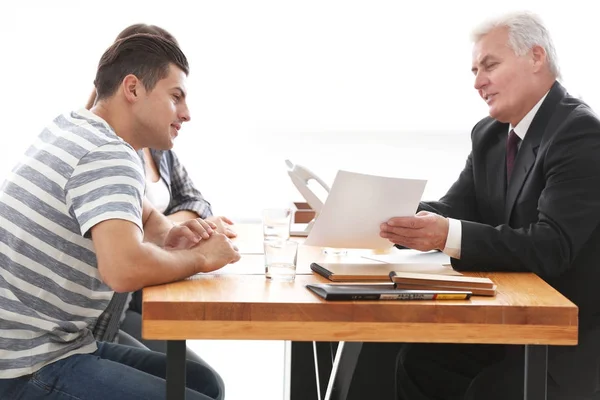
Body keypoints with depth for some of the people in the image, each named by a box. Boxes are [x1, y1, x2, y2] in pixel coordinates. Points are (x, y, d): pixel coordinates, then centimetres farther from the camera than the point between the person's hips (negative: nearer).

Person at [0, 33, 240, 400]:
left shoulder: (76, 128, 10)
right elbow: (125, 268, -38)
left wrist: (170, 238, 1)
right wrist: (199, 258, -18)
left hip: (53, 344, 10)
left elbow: (146, 218, 25)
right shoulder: (109, 156, -21)